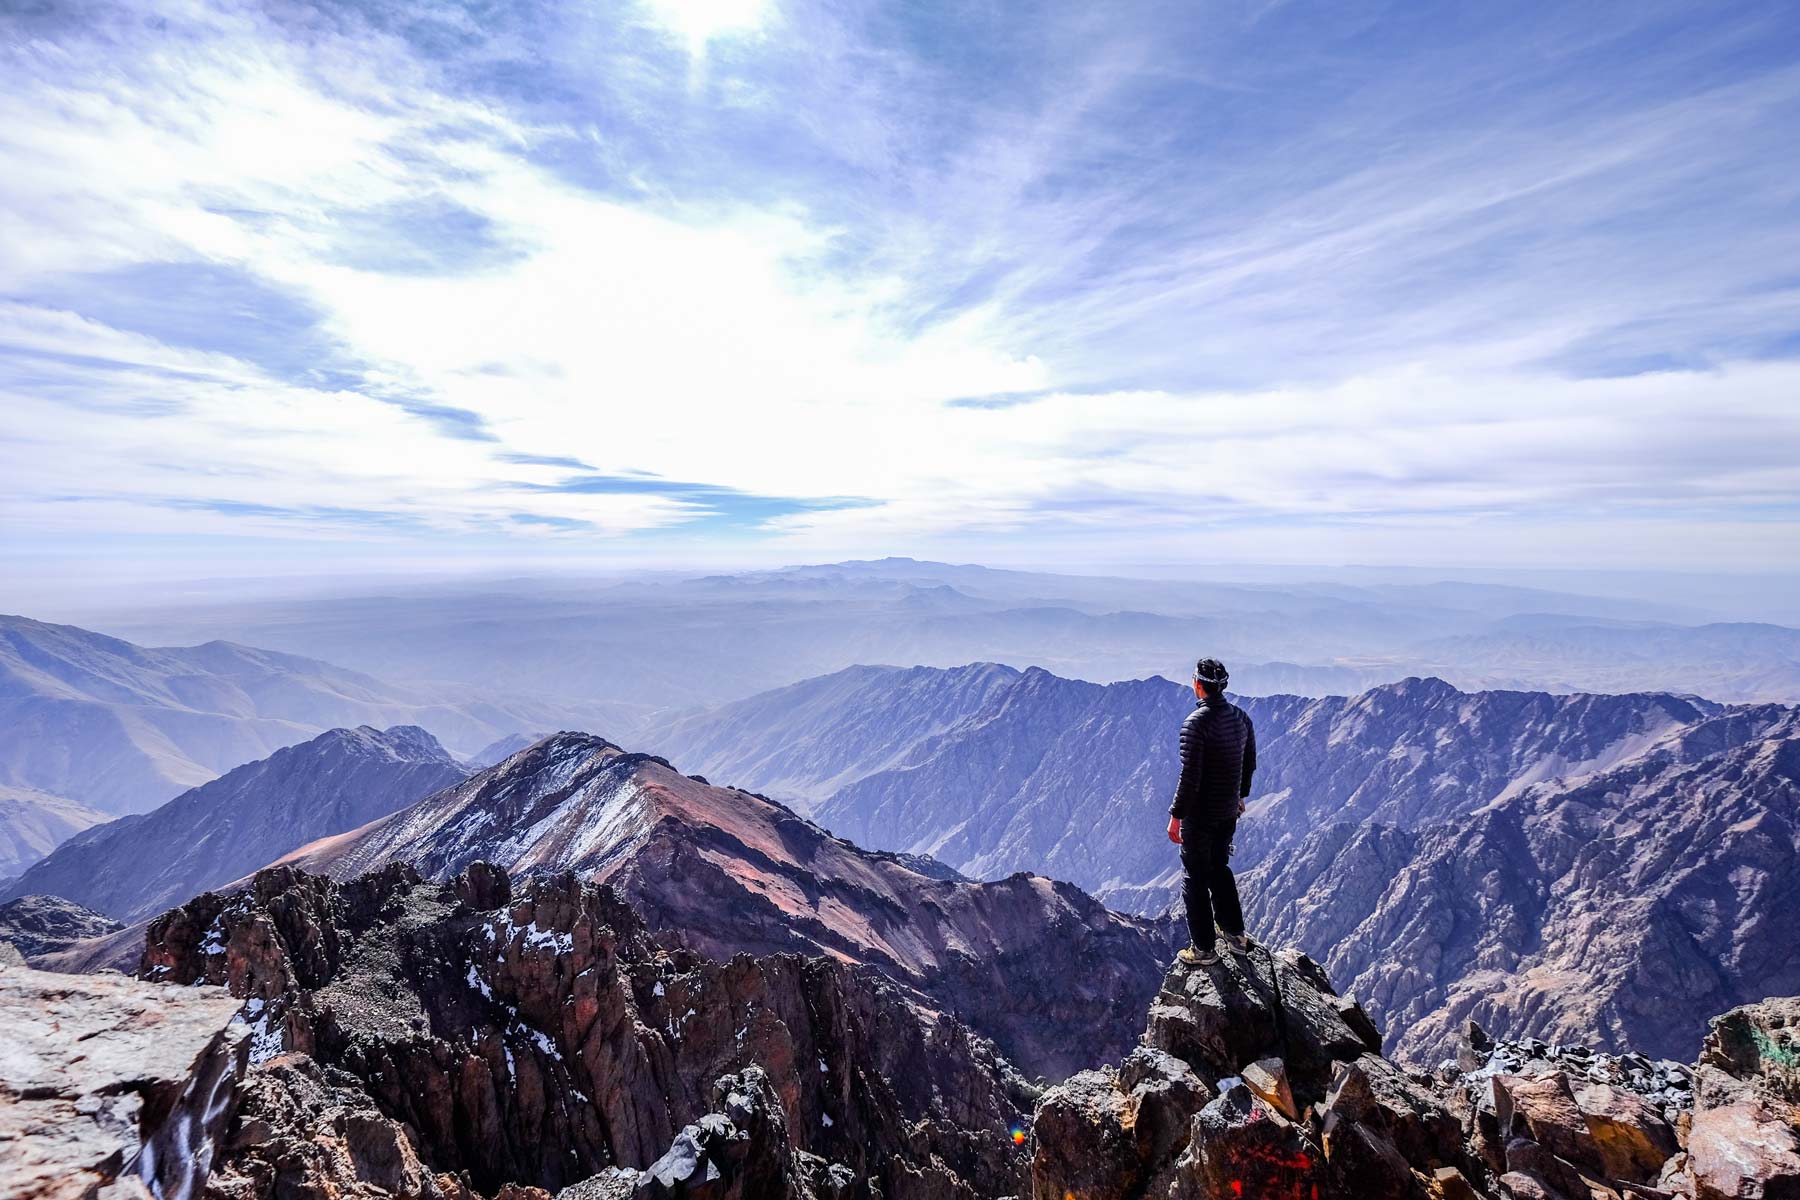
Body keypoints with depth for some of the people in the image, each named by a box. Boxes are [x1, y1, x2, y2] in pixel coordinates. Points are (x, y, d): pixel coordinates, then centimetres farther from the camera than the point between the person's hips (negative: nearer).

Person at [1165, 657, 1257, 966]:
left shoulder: (1195, 723, -23)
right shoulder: (1241, 717, 0)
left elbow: (1190, 776, -24)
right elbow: (1250, 763, 12)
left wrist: (1176, 815, -15)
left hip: (1200, 814, -7)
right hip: (1229, 812, 7)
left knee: (1195, 877, 7)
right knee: (1219, 868, 25)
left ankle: (1204, 949, 17)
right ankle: (1236, 934, 34)